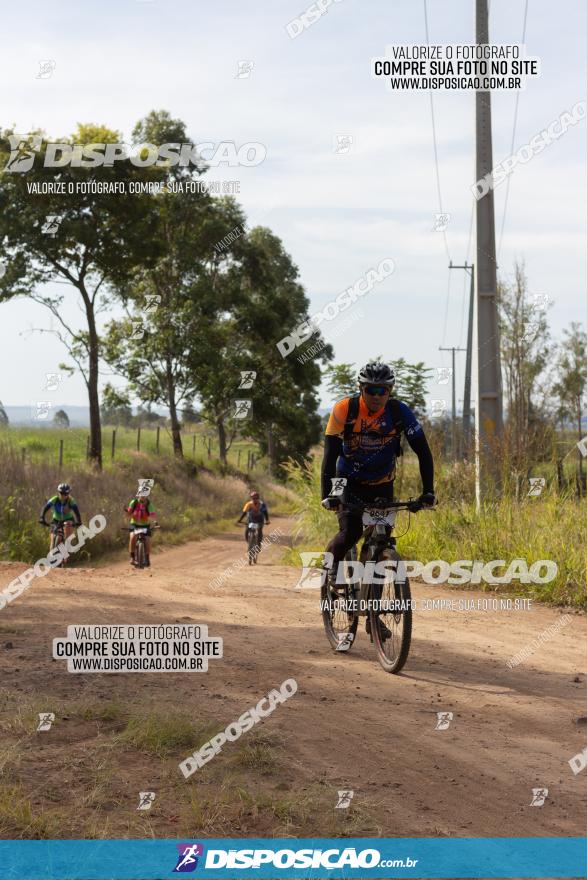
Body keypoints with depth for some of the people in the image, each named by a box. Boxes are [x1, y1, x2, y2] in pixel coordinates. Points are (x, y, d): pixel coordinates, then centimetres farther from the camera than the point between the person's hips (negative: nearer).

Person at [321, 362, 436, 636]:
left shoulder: (399, 412, -19)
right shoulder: (344, 409, -22)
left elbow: (422, 450, -19)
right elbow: (330, 454, -25)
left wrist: (428, 491, -29)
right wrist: (327, 494, -35)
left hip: (382, 485, 2)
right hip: (349, 482, -2)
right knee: (351, 532, -26)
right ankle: (332, 562, 8)